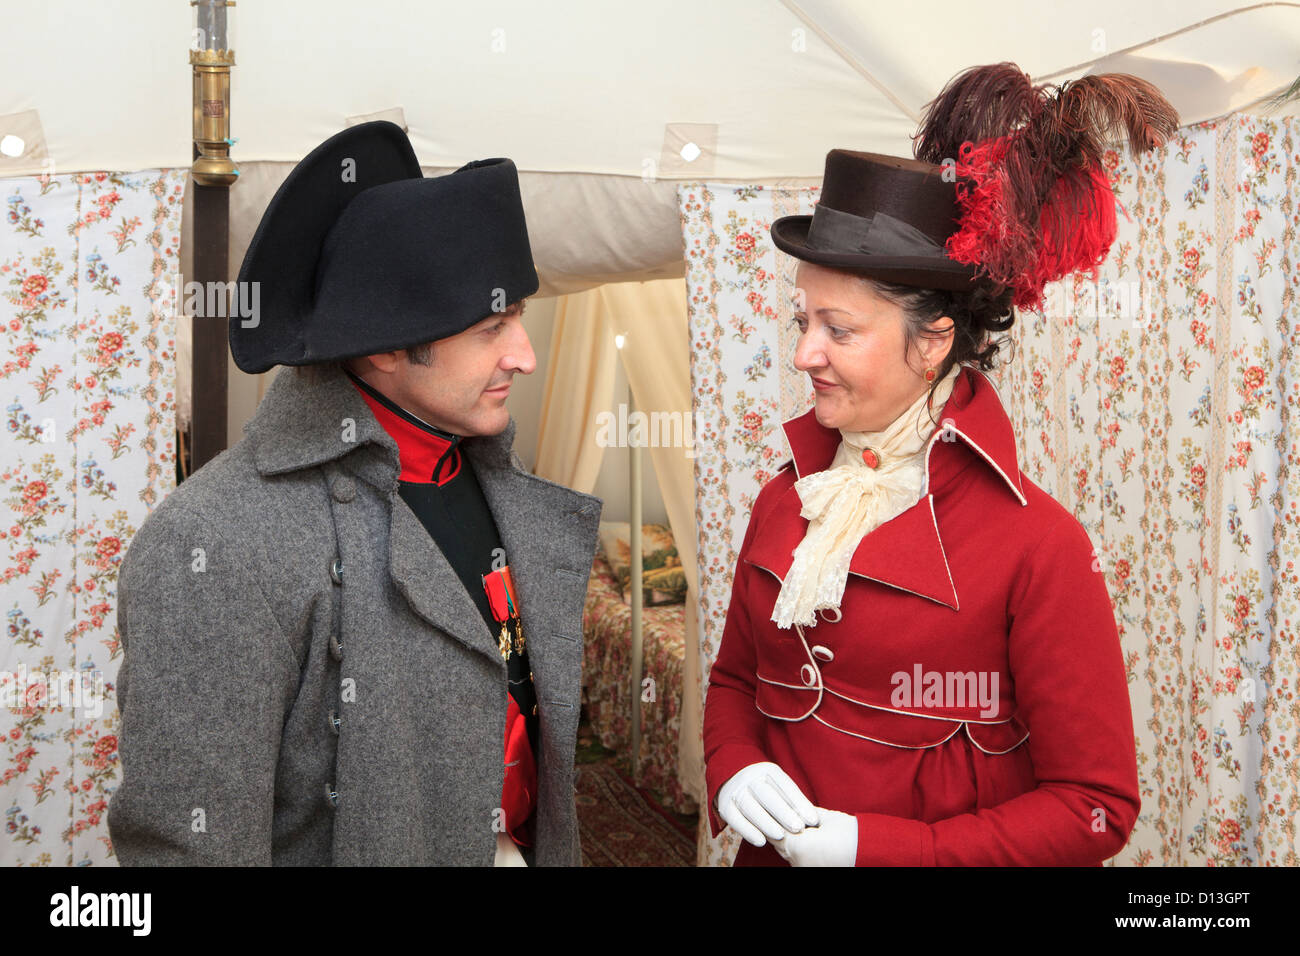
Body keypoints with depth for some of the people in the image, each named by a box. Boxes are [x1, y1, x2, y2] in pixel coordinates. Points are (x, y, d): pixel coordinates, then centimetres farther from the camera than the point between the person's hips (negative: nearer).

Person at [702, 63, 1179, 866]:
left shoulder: (1036, 543, -19)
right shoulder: (782, 505, -4)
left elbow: (1095, 806, -15)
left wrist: (871, 845, -21)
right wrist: (732, 770, -12)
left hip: (904, 850, -4)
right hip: (773, 849, 5)